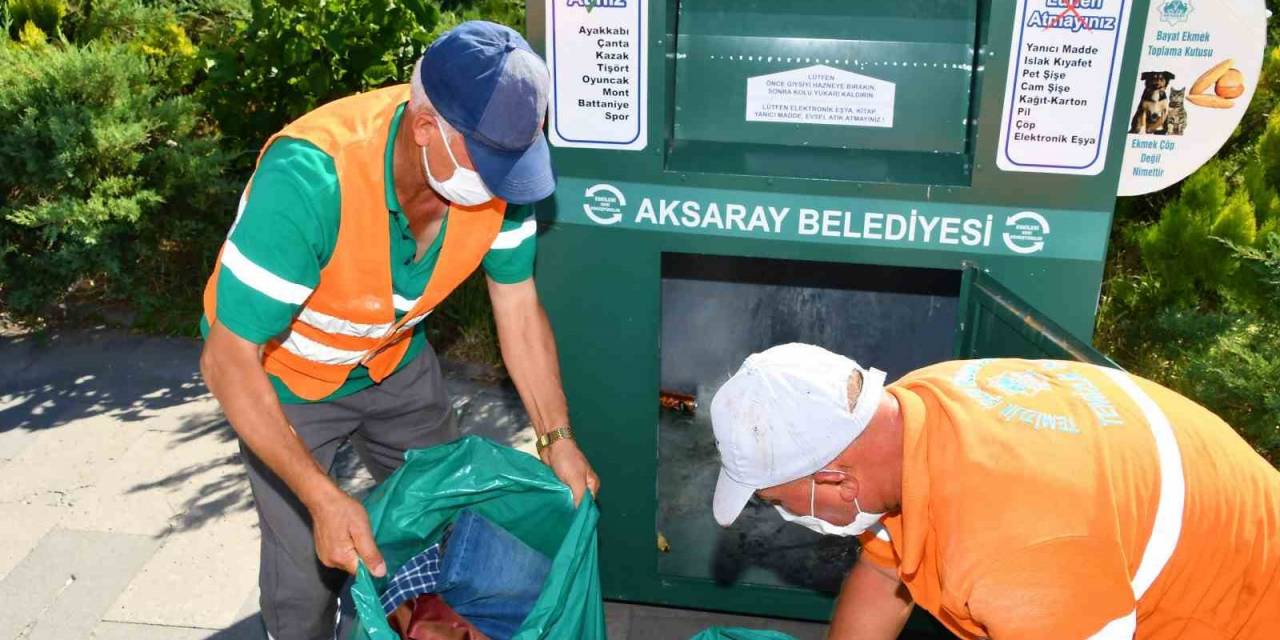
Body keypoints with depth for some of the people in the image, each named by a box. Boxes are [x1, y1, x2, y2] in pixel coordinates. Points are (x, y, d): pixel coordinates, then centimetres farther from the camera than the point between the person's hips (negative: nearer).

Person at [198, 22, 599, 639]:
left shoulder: (495, 167, -24)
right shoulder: (310, 178, -40)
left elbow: (519, 309, -10)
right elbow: (229, 361, -34)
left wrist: (557, 438, -14)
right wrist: (323, 498, -39)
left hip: (395, 359, 5)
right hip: (280, 373, -4)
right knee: (309, 567, -1)